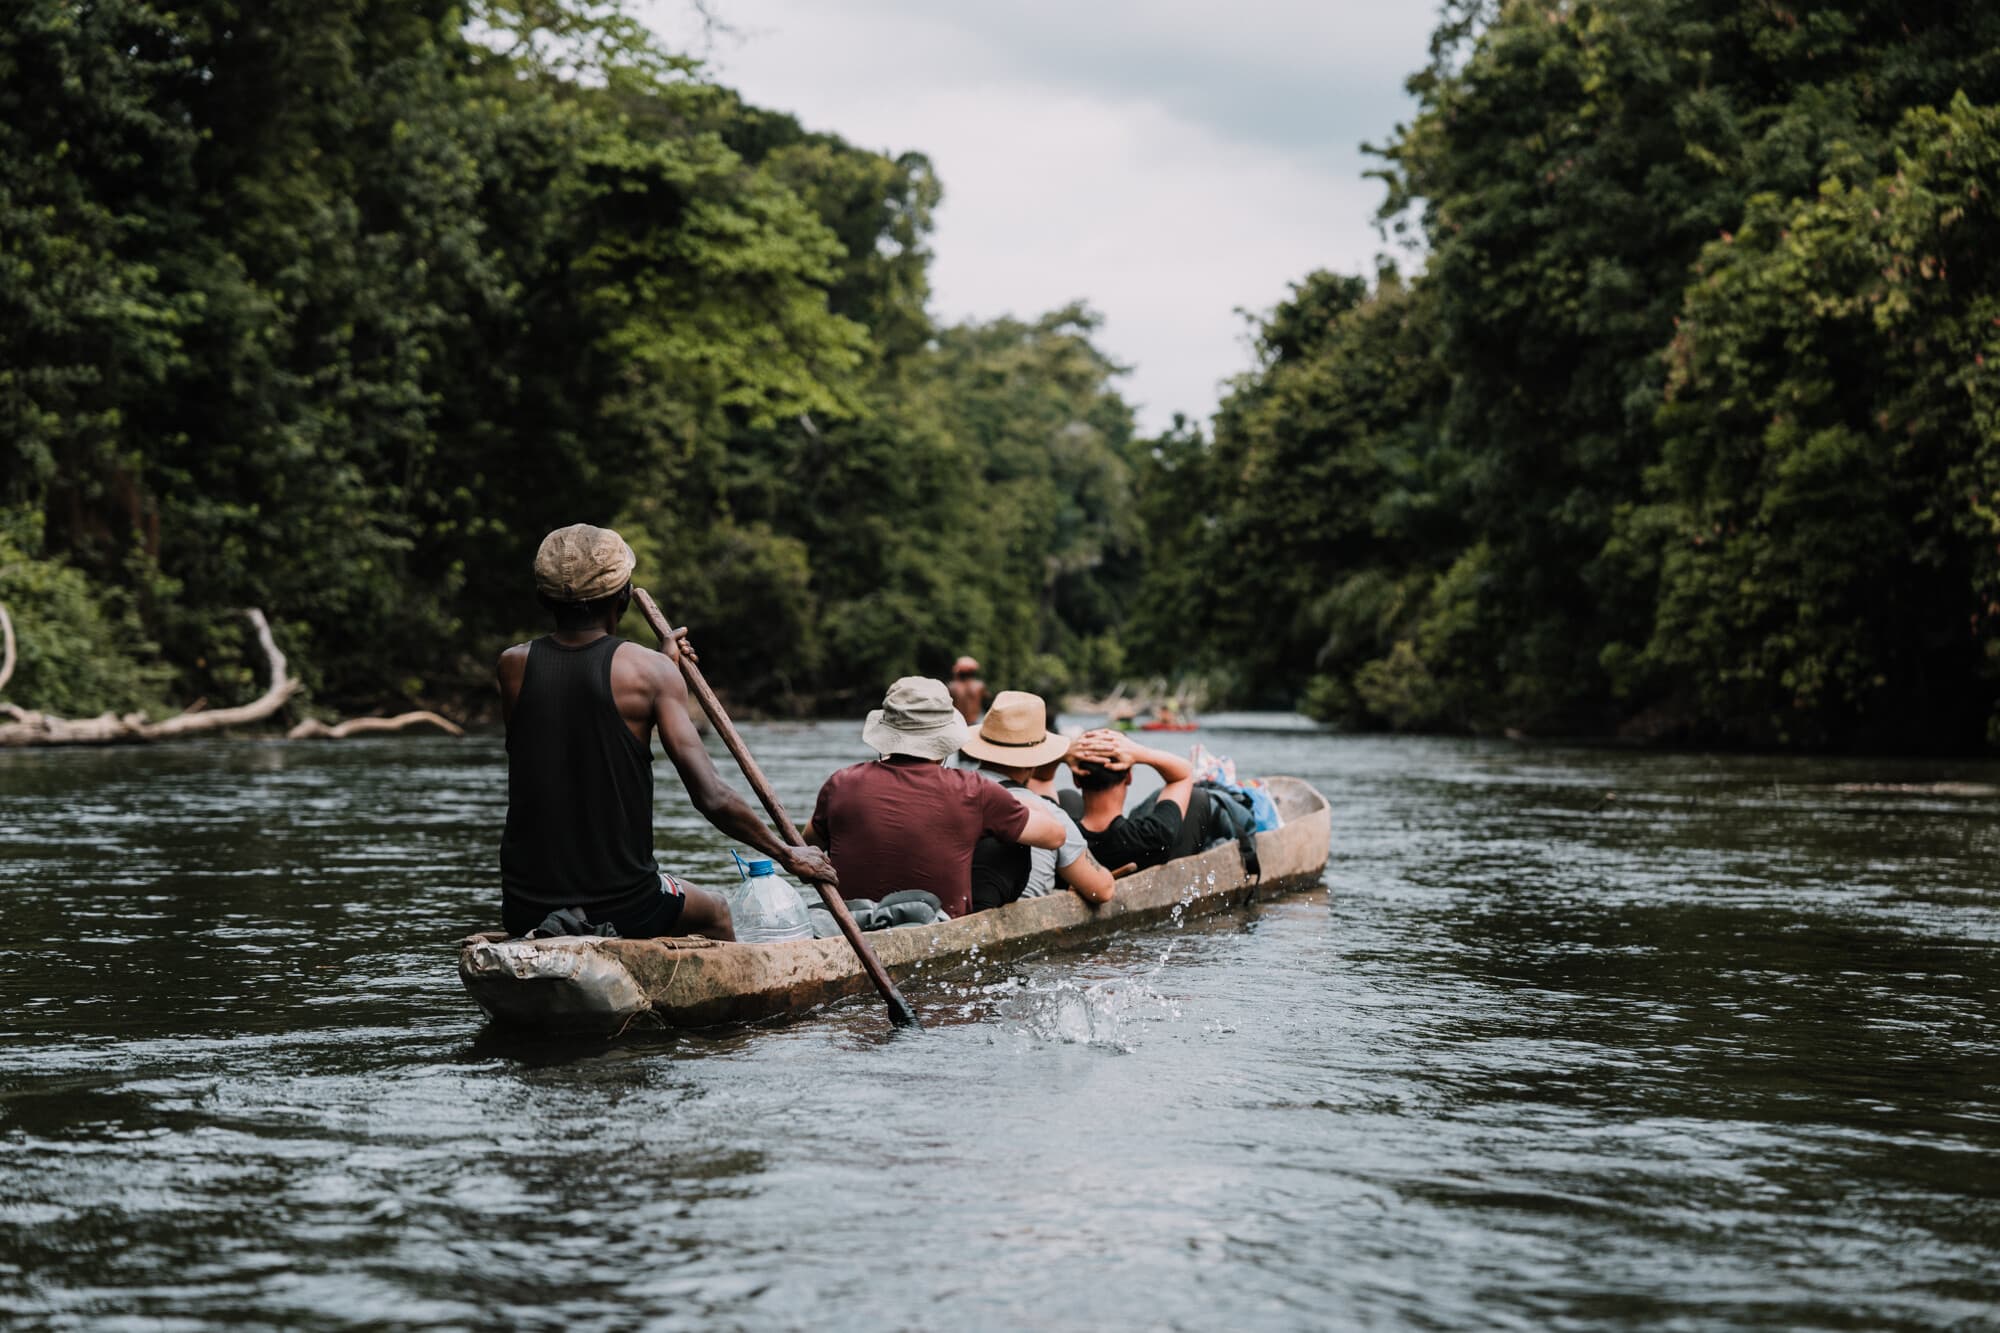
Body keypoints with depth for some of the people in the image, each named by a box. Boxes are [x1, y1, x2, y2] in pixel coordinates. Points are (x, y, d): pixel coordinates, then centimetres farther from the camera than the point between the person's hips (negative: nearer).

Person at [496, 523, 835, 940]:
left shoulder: (513, 666, -3)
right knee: (714, 913, 31)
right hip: (622, 912, -2)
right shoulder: (650, 670, -11)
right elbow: (712, 799, -14)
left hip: (524, 911, 3)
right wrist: (789, 856, 0)